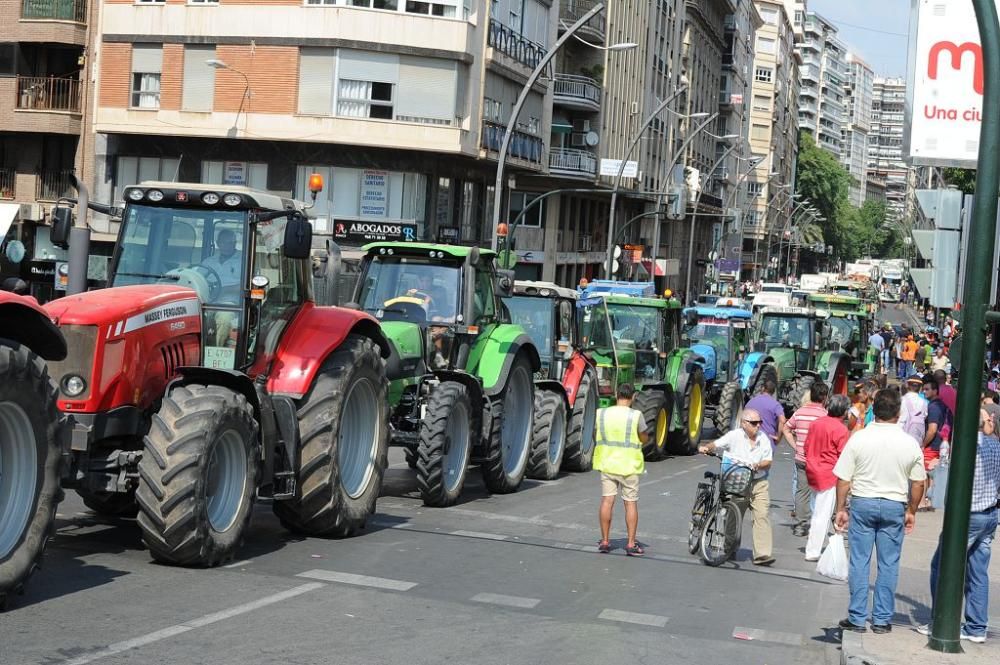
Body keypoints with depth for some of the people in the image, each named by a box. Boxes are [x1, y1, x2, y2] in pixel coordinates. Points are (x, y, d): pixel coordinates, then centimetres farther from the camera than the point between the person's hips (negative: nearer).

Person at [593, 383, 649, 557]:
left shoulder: (601, 413, -1)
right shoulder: (636, 415, -11)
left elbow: (596, 436, 9)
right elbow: (645, 439, -2)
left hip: (607, 464, 3)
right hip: (628, 465, -3)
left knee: (607, 501, 7)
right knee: (631, 503, 5)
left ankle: (605, 542, 11)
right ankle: (631, 544, 6)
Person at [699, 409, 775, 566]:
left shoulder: (763, 438, 4)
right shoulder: (735, 436, -4)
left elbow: (768, 462, 5)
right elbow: (717, 444, -7)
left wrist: (757, 465, -15)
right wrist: (706, 448, -28)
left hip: (758, 483, 2)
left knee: (762, 515, -11)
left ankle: (762, 554, -13)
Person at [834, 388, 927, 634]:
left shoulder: (858, 439, -8)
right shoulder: (910, 443, -4)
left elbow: (843, 479, -7)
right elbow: (918, 483, 3)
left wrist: (841, 509, 3)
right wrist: (911, 511, 16)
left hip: (862, 503, -1)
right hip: (894, 506, 1)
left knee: (859, 561, 6)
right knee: (889, 565, 9)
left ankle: (857, 618, 9)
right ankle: (882, 619, 13)